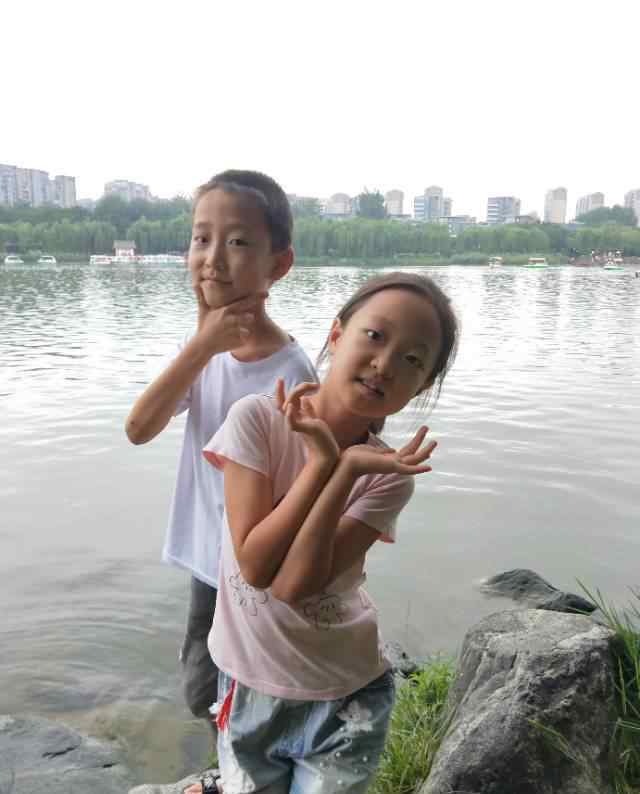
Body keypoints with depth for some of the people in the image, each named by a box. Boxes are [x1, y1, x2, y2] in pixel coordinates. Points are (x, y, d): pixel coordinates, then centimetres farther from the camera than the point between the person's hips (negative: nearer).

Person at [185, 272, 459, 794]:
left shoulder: (387, 476, -17)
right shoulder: (257, 418, -19)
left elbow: (296, 585, -26)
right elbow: (255, 565, -23)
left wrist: (346, 470, -33)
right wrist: (324, 461, -31)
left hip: (344, 697, 0)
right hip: (248, 681, 0)